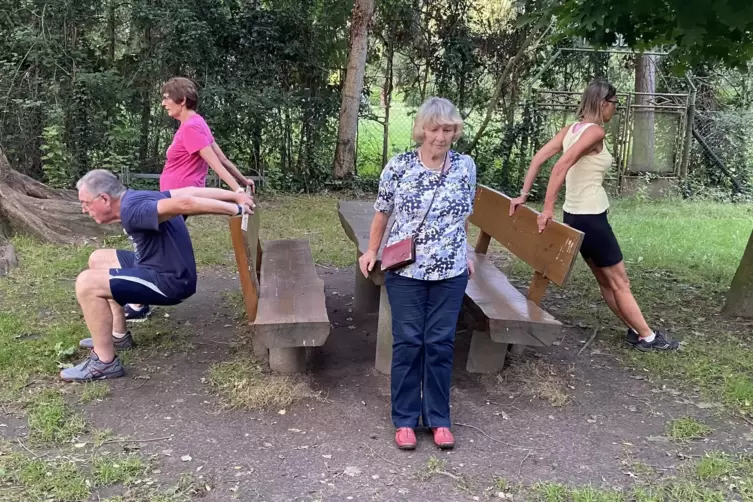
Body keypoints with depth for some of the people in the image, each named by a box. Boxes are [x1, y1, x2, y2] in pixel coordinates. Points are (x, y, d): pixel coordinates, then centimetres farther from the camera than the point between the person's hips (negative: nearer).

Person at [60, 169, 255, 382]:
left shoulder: (132, 211, -24)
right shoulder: (136, 198, 7)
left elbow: (184, 203, -36)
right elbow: (192, 192, 8)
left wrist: (235, 210, -32)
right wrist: (236, 196, 9)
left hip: (170, 281, -11)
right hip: (162, 268, 11)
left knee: (87, 283, -19)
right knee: (98, 260, 22)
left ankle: (104, 362, -7)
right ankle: (118, 336, 28)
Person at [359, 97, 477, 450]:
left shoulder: (466, 166, -1)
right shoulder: (398, 167, -7)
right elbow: (382, 212, 6)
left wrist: (465, 255, 17)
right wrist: (372, 251, 8)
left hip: (450, 272, 2)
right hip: (405, 271, -1)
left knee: (440, 344, 8)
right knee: (408, 343, 5)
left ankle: (438, 419, 22)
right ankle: (405, 419, 20)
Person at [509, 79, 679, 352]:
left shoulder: (571, 129, 8)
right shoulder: (595, 131, -16)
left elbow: (539, 157, 2)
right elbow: (562, 165, -28)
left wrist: (523, 195, 2)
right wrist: (548, 208, -29)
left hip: (574, 215, 9)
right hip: (590, 218, -9)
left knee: (605, 281, 17)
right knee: (620, 282, 6)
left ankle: (635, 330, 30)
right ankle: (647, 337, 19)